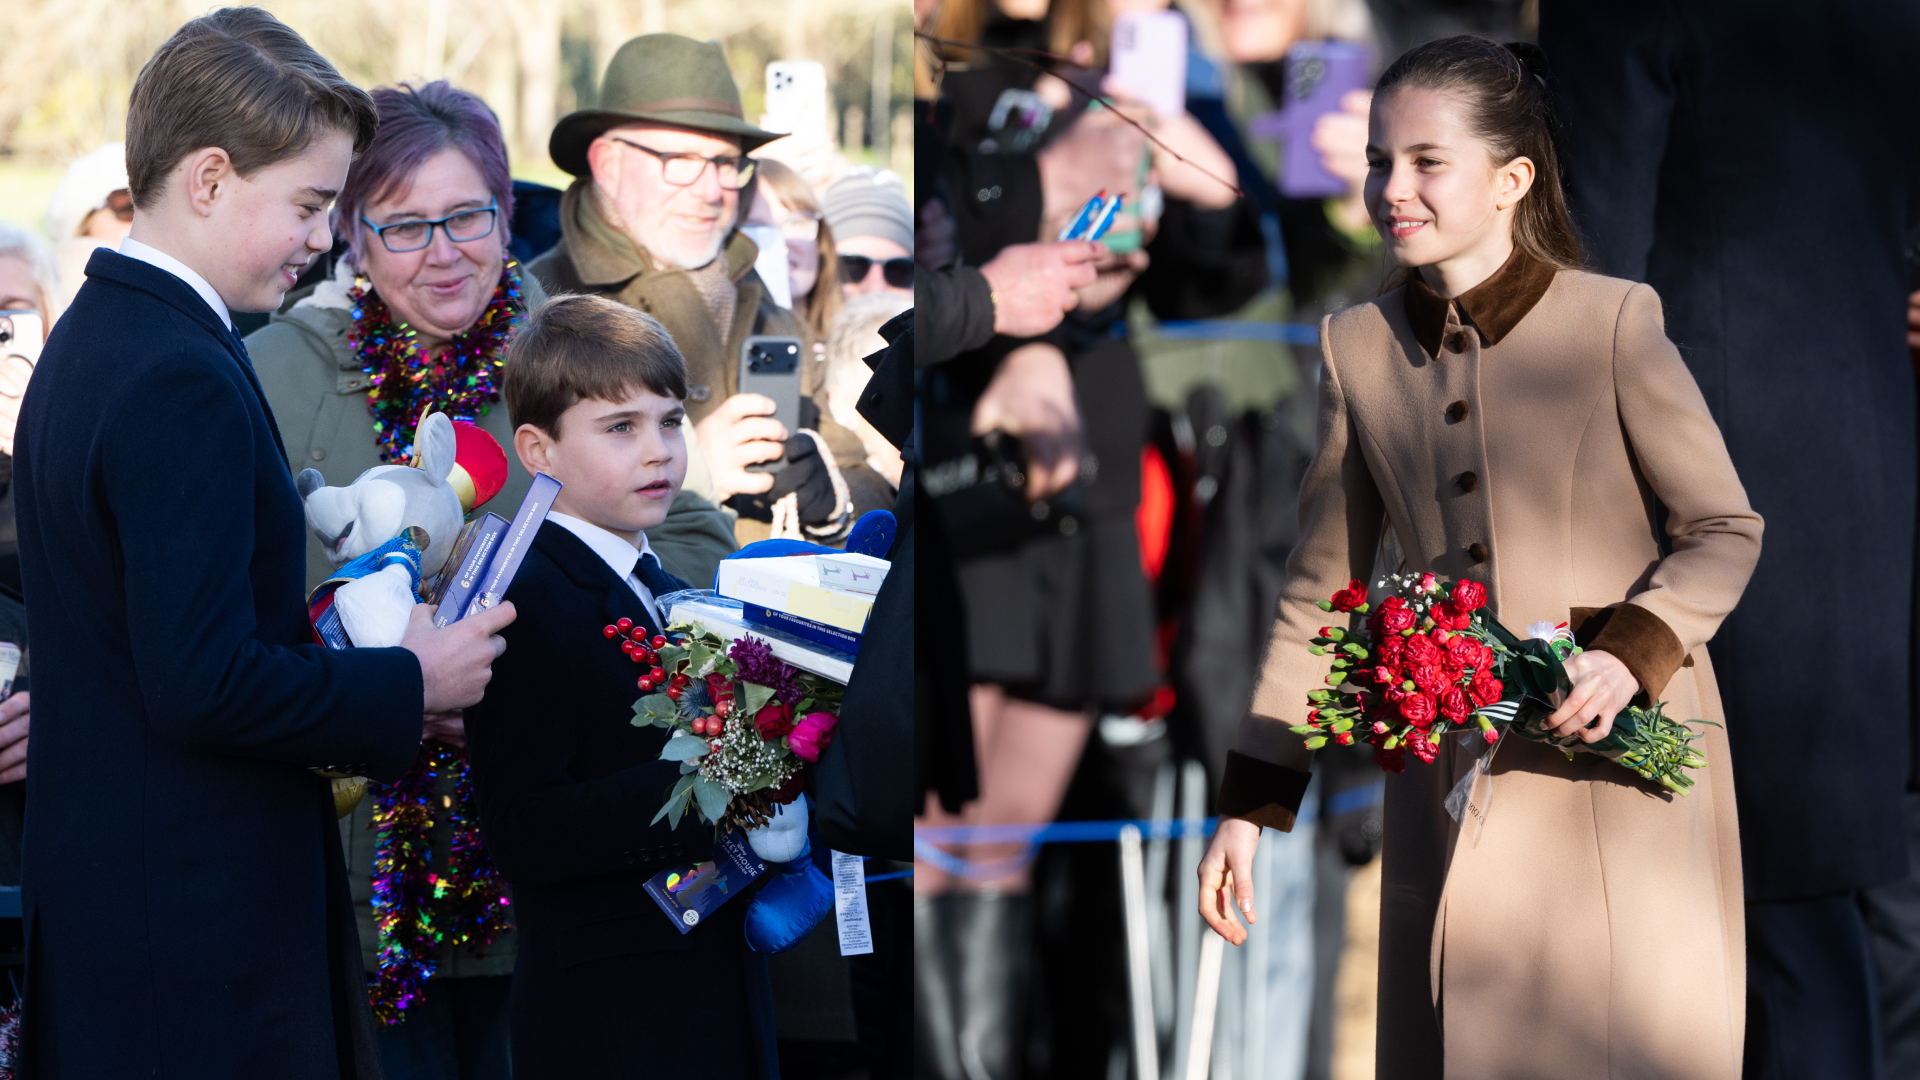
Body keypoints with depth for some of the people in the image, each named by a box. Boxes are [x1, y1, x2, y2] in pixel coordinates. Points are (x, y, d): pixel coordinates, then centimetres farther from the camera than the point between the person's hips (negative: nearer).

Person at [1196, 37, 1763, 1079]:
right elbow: (1317, 594, 11)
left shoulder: (1614, 323, -8)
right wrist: (1246, 807, 8)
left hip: (1622, 763, -4)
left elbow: (1723, 531, -2)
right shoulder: (1360, 346, 5)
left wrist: (1633, 652, -20)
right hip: (1454, 785, 4)